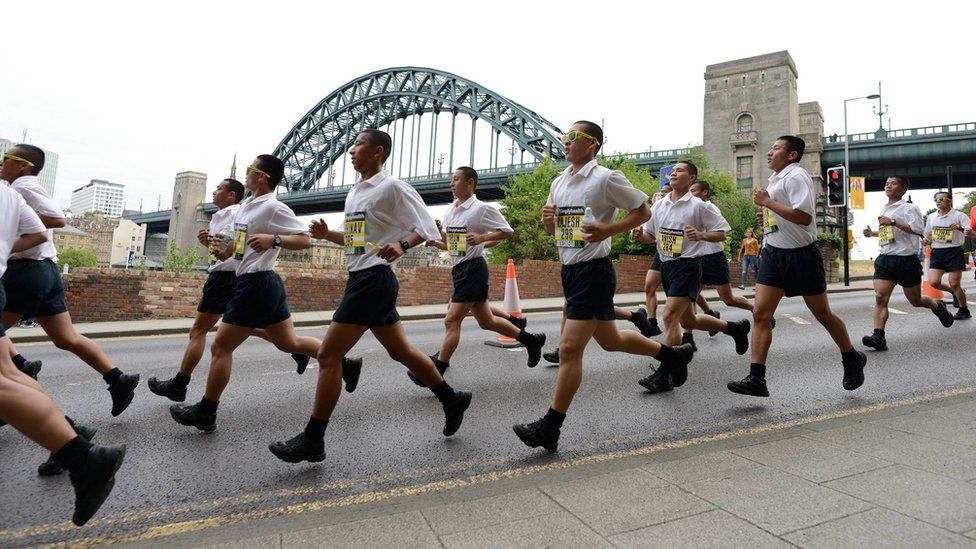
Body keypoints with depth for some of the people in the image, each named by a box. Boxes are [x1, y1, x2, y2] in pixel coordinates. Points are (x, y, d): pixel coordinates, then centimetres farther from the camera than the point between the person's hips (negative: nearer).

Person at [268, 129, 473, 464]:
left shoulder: (391, 187, -9)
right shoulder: (355, 191, 18)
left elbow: (427, 229, -12)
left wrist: (401, 245, -29)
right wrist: (328, 234, 7)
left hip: (373, 279, -10)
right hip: (361, 277, 10)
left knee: (328, 355, -7)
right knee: (401, 351, 16)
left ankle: (312, 441, 5)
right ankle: (452, 400, 30)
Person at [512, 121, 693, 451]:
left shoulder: (606, 178, -8)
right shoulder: (558, 182, 14)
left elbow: (643, 211, -3)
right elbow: (552, 229, 22)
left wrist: (608, 230, -17)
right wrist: (547, 219, -1)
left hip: (593, 270, -9)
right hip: (570, 270, 9)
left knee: (569, 348, -10)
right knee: (610, 341, 21)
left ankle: (549, 428, -2)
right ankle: (671, 354, 43)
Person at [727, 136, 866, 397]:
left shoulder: (796, 176, -13)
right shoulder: (776, 178, 15)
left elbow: (804, 216, -26)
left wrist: (767, 201, -21)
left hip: (801, 255, -8)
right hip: (773, 253, 8)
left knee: (823, 314, 9)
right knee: (760, 314, -6)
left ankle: (853, 359, 35)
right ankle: (756, 379, -7)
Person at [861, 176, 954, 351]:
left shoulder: (909, 208, -5)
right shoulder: (883, 210, 16)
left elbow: (918, 228, -20)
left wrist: (892, 222, -23)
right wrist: (873, 233, 15)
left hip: (906, 260, -5)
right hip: (884, 259, 5)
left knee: (915, 301, 11)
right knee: (880, 297, -15)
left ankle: (938, 306, 45)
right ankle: (879, 337, -23)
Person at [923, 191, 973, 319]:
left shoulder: (959, 215, -3)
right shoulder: (931, 217, 11)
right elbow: (928, 235, 22)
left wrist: (960, 229, -28)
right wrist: (926, 241, 1)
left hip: (954, 251, -4)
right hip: (937, 252, 4)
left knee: (954, 284, -5)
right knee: (933, 282, -9)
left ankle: (964, 310, 16)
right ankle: (955, 292, 22)